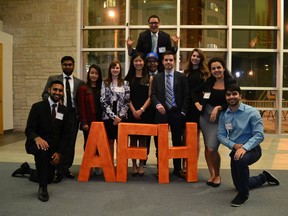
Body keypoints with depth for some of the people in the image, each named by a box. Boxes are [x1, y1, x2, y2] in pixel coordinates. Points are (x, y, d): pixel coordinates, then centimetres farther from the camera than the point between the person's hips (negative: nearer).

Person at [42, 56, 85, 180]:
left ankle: (66, 168, 16)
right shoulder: (53, 79, 10)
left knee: (70, 143, 4)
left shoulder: (80, 82, 11)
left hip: (73, 115, 1)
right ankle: (57, 170, 5)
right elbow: (45, 94, 5)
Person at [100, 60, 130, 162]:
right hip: (108, 116, 0)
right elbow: (103, 101, -3)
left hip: (121, 117, 0)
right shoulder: (105, 83, 4)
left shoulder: (125, 83, 6)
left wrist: (120, 116, -9)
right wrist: (113, 116, -11)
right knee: (110, 141, 6)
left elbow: (127, 101, 1)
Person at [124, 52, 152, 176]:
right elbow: (127, 97, 2)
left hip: (144, 112, 0)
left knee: (143, 139, 4)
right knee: (133, 138, 4)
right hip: (132, 112, 1)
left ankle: (141, 165, 13)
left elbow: (150, 96, 0)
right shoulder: (128, 78, 6)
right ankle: (134, 165, 13)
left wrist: (141, 110, -11)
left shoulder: (149, 78, 5)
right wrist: (133, 111, -10)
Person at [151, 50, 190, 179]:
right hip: (161, 113, 1)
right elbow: (153, 95, 3)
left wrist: (183, 112, -6)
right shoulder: (157, 78, 9)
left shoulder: (181, 77, 5)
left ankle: (177, 169, 16)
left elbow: (186, 95, 2)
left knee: (177, 141, 7)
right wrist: (157, 104, -17)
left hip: (176, 113, 0)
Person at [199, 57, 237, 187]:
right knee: (207, 147, 8)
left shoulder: (231, 82, -7)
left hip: (221, 119, -4)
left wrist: (218, 108, -19)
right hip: (205, 117, 5)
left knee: (212, 149, -10)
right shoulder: (209, 82, 6)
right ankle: (212, 174, 24)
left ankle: (217, 175, 15)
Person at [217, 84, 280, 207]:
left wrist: (244, 148, -34)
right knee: (239, 186, 16)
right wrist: (234, 145, -20)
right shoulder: (224, 115, -4)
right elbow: (220, 135, -2)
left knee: (240, 160, -41)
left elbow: (259, 135, -20)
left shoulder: (251, 112, -15)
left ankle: (243, 195, -17)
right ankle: (264, 177, 46)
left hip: (251, 149, -5)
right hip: (235, 150, 5)